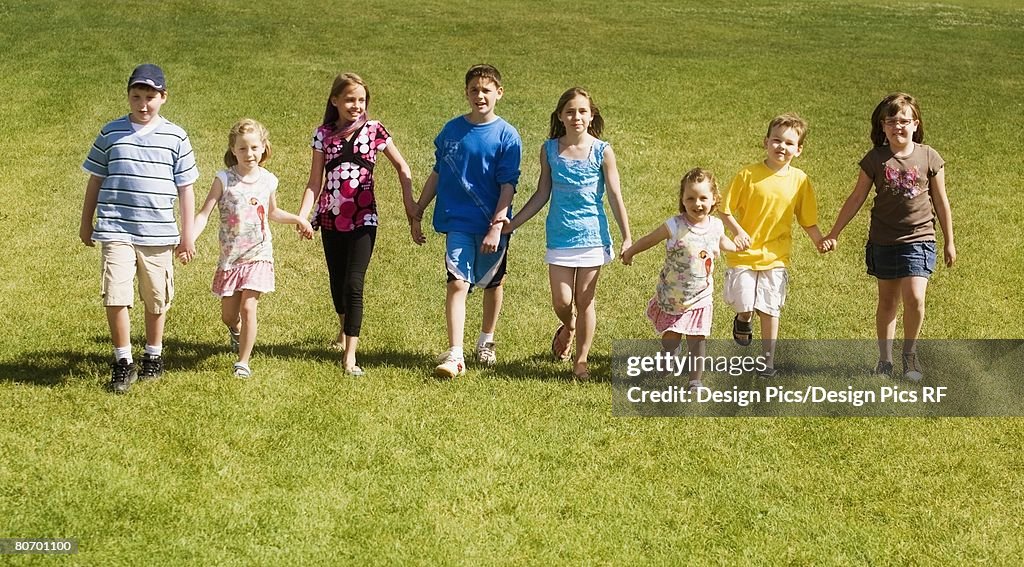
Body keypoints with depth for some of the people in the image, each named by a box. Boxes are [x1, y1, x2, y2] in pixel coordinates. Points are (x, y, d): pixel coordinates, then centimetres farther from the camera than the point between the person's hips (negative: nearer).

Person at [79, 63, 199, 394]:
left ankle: (153, 357, 31)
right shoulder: (111, 133, 3)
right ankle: (123, 363, 3)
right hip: (115, 231, -1)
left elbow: (185, 188, 6)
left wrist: (187, 234, 5)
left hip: (158, 233, 1)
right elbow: (95, 180, 11)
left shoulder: (175, 137, 2)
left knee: (156, 299, 12)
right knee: (115, 297, -9)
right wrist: (86, 223, 14)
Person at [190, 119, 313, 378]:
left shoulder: (268, 181, 1)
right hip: (230, 258, 0)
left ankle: (243, 362, 0)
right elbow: (204, 214, -12)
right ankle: (236, 331, 47)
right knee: (228, 315, 9)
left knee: (248, 308, -12)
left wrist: (298, 219, 10)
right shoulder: (224, 179, -9)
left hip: (258, 256, 0)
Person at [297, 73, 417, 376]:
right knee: (337, 280, 15)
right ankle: (344, 331, 44)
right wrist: (302, 216, -10)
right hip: (331, 217, 3)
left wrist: (409, 202, 0)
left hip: (363, 218, -3)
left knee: (354, 283, -12)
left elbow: (401, 166, 7)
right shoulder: (323, 134, 1)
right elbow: (315, 182, 1)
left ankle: (349, 355, -11)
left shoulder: (374, 130, -3)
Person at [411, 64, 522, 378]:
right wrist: (417, 213, 12)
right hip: (458, 222, 1)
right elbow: (437, 174, 11)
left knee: (493, 282, 15)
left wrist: (497, 226, -16)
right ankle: (454, 355, -14)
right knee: (457, 283, -11)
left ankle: (486, 341, 36)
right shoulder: (451, 130, 2)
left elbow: (508, 185, -9)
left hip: (493, 223, -1)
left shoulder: (507, 136, -7)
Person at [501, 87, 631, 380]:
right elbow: (542, 194, 9)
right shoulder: (550, 150, 1)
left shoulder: (602, 152, -6)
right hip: (559, 235, 2)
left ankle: (581, 360, 17)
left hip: (592, 235, -2)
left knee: (585, 299, 4)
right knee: (561, 300, 0)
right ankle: (568, 326, 36)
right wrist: (512, 224, 6)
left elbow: (615, 196, -3)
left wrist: (627, 238, -6)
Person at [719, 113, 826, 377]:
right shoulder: (749, 174, -9)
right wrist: (737, 231, -21)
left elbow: (807, 220, 5)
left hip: (776, 255, 2)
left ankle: (768, 359, 20)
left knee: (770, 309, 6)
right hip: (744, 255, -2)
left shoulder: (799, 180, -2)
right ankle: (744, 319, 28)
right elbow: (726, 211, -5)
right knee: (744, 303, -8)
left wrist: (820, 241, -11)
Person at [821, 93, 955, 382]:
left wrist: (949, 242, 10)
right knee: (887, 301, 10)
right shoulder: (875, 159, -2)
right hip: (884, 241, 1)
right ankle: (885, 358, 23)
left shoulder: (929, 157, -3)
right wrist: (834, 233, 4)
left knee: (914, 298, -14)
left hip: (919, 239, -1)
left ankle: (910, 354, 8)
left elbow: (941, 201, 5)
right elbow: (856, 198, 4)